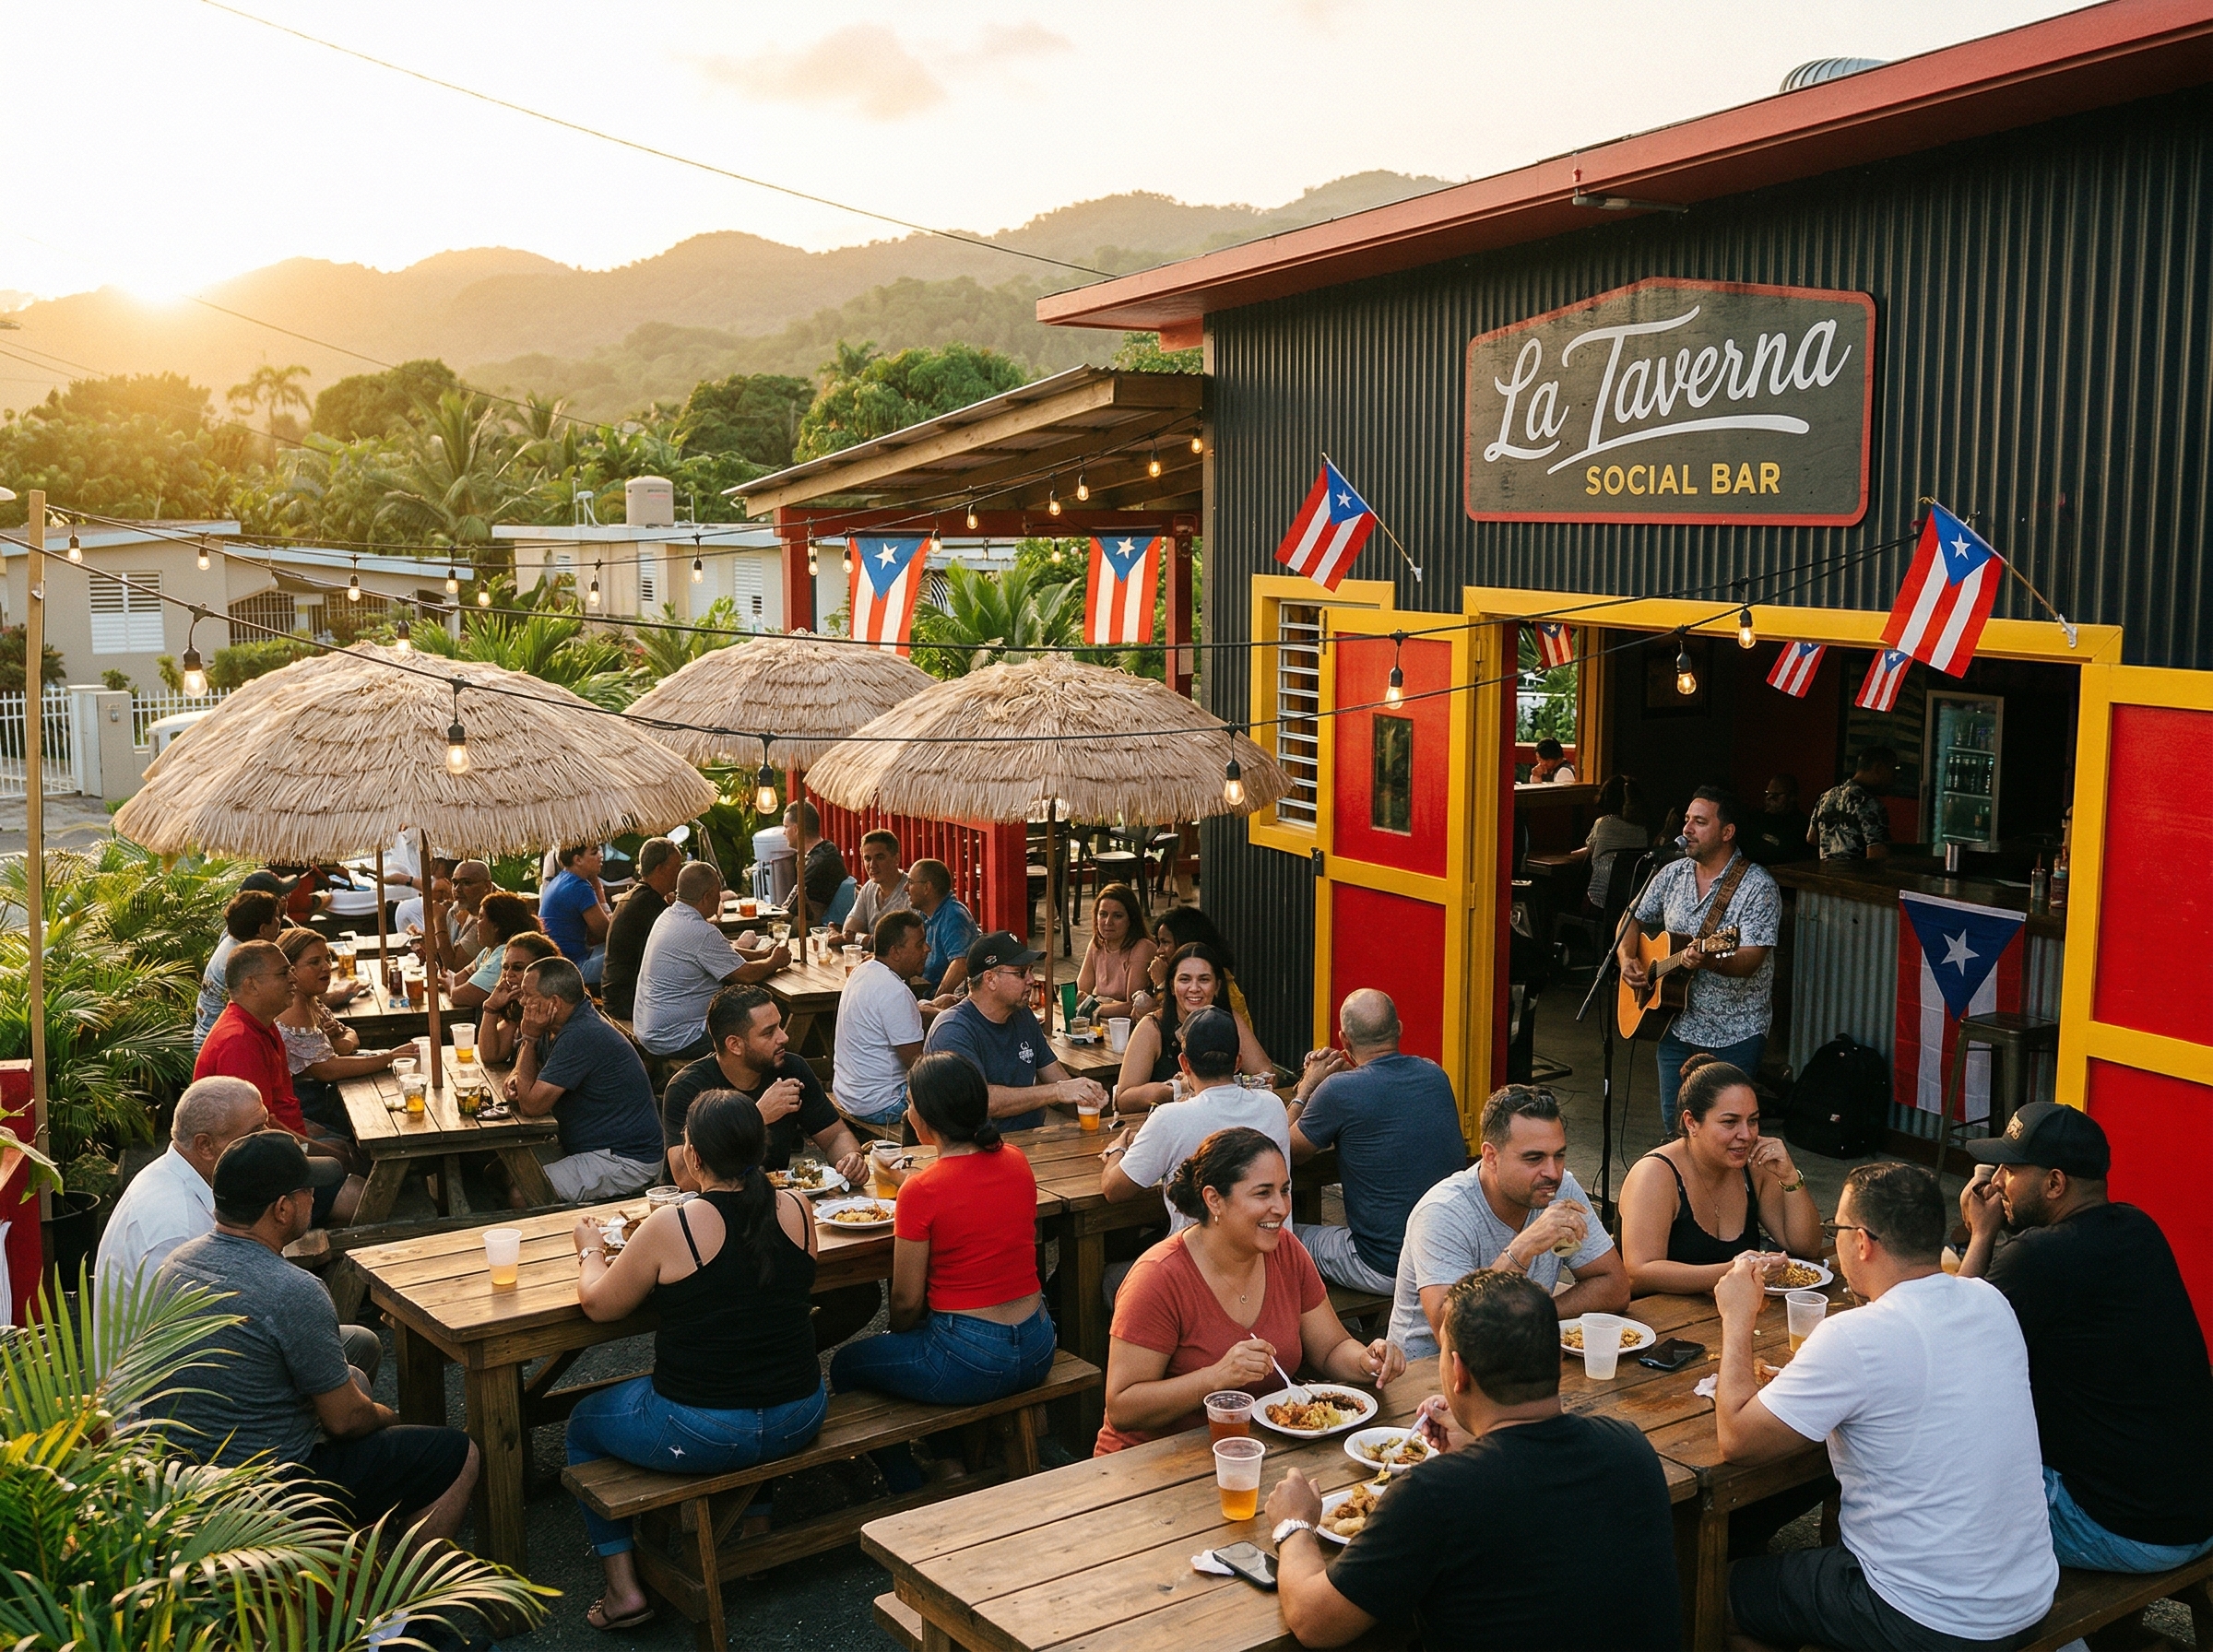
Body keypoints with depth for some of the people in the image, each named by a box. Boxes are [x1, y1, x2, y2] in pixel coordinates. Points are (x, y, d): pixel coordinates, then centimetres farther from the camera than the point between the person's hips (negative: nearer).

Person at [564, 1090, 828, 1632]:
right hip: (799, 1420, 5)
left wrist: (591, 1251, 18)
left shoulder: (669, 1228, -19)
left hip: (698, 1435, -5)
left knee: (584, 1423, 23)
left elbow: (598, 1304, -3)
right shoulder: (797, 1211, -6)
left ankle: (623, 1586, 19)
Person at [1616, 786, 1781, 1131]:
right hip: (1678, 1025, 5)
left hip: (1735, 1035, -5)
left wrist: (1710, 962, -40)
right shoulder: (1672, 875, 5)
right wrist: (1627, 958, -4)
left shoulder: (1758, 887, -13)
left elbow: (1750, 960, -21)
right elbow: (1632, 921, 15)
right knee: (1673, 1126, 9)